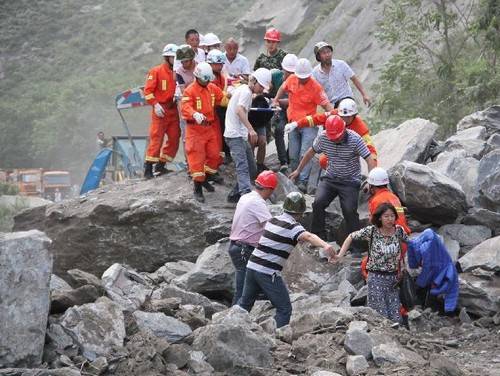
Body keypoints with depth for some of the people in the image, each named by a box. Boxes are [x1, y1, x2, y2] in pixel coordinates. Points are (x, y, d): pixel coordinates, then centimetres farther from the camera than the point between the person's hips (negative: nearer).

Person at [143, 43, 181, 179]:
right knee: (156, 138, -8)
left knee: (174, 139, 4)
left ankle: (161, 165, 16)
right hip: (160, 110, -6)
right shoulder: (156, 71, -4)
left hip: (174, 110, 6)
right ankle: (148, 169, -4)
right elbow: (148, 91, -7)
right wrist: (155, 104, -15)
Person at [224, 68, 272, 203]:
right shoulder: (246, 92, -12)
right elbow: (239, 110, -28)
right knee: (243, 167, -21)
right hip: (236, 135, -10)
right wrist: (251, 129, -39)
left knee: (252, 169, 12)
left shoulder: (242, 88, 18)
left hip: (240, 135, 10)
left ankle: (235, 194, 19)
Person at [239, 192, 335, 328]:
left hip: (252, 265, 8)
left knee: (245, 303, 23)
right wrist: (325, 246, -51)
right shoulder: (292, 227, -12)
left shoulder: (273, 220, 12)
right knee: (284, 309, 0)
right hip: (268, 273, -8)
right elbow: (308, 236, -34)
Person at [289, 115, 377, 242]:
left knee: (349, 210, -17)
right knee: (318, 203, -17)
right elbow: (311, 152, 11)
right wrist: (298, 170, 19)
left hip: (350, 181, -3)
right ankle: (318, 237, -8)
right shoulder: (323, 137, -8)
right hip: (330, 178, 3)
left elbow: (370, 159, -19)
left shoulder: (355, 139, -19)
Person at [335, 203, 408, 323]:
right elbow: (351, 237, 1)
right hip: (376, 277, -3)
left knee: (395, 318, 3)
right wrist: (340, 255, -7)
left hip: (393, 278, 3)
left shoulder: (399, 230, 0)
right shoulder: (371, 231, -8)